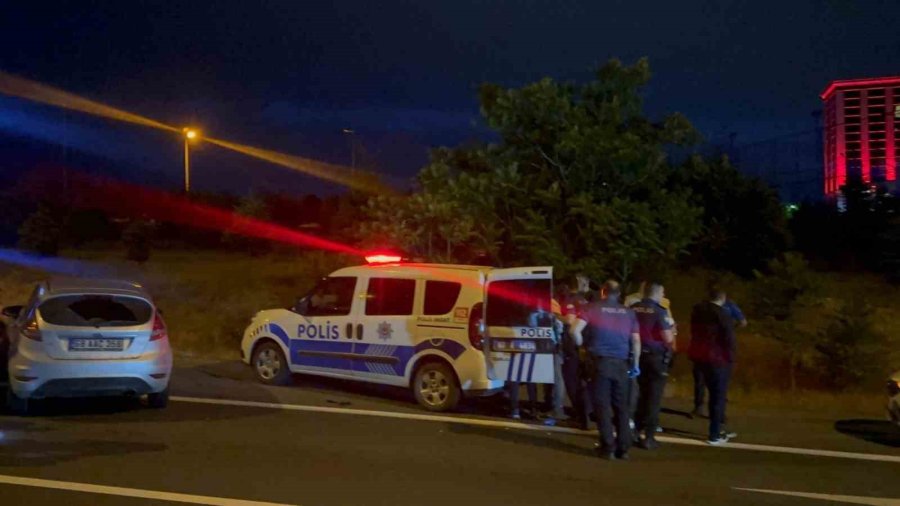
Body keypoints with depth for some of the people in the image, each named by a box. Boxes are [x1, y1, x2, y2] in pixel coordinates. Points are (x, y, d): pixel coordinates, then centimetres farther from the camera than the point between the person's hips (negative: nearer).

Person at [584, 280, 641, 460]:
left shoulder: (594, 308, 1)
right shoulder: (628, 312, 9)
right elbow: (636, 340, 7)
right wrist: (635, 364, 15)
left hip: (601, 361, -3)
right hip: (621, 363, 3)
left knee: (602, 404, 1)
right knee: (620, 405, 10)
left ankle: (608, 447, -1)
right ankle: (623, 448, 10)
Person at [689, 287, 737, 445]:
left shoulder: (697, 311, 8)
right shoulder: (722, 315, -16)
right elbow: (729, 338, -16)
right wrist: (730, 357, -6)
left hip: (699, 356, 8)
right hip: (718, 359, -7)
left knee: (714, 394, 20)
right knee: (719, 396, 2)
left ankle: (718, 430, 26)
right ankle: (715, 435, 3)